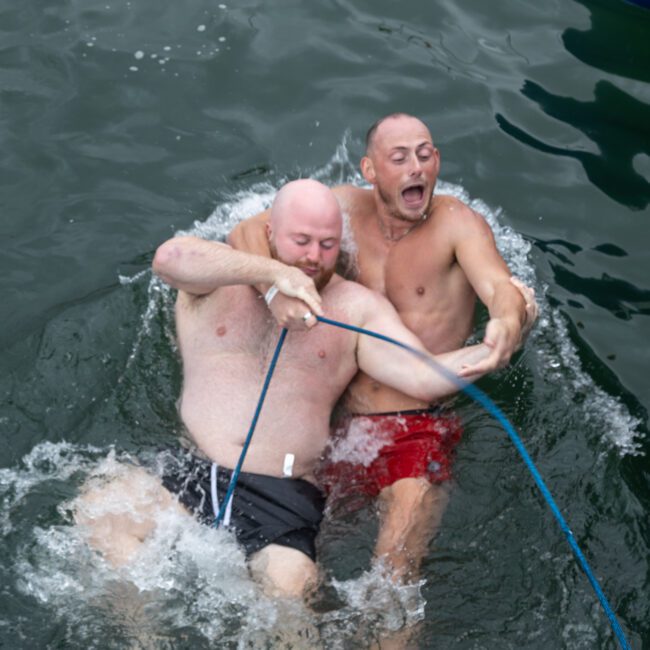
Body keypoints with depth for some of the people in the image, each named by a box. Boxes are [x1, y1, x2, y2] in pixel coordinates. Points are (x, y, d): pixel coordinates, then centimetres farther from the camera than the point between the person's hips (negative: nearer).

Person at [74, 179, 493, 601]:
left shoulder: (356, 308, 13)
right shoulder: (219, 278, 11)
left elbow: (423, 379, 0)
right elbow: (169, 257, -14)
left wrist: (493, 350, -18)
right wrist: (274, 272, -22)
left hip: (282, 502, -1)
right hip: (190, 475, 1)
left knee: (291, 587, -29)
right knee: (99, 507, -24)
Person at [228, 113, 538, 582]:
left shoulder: (457, 223, -6)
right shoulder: (347, 208, 3)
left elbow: (501, 288, -22)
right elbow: (248, 231, -2)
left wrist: (510, 323, -47)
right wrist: (274, 290, -24)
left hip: (420, 433, -4)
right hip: (338, 425, 4)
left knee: (394, 576, -20)